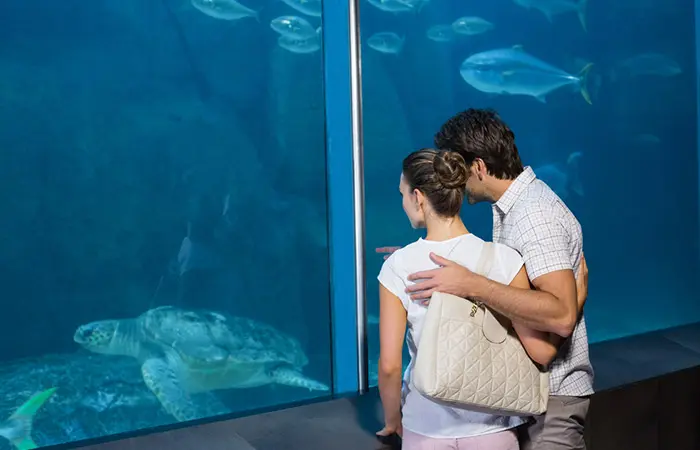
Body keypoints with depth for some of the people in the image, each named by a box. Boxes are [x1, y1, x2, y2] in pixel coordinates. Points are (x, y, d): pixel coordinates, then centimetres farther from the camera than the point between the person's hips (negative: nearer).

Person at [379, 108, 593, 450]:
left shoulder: (534, 216, -23)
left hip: (550, 393, -9)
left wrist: (471, 285, -37)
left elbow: (562, 316, -34)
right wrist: (425, 260, 12)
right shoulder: (514, 204, 7)